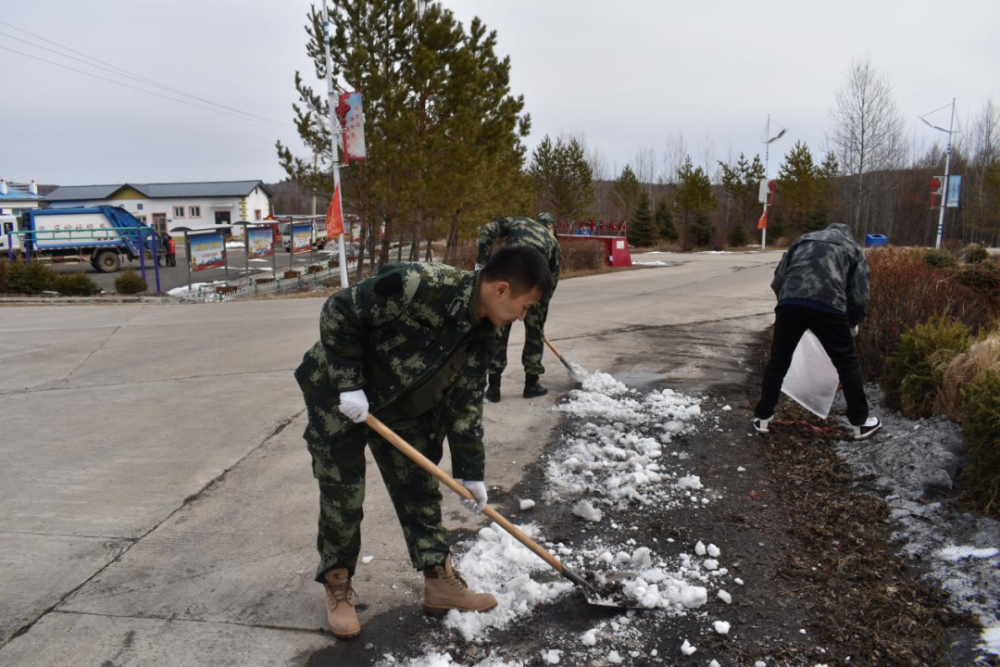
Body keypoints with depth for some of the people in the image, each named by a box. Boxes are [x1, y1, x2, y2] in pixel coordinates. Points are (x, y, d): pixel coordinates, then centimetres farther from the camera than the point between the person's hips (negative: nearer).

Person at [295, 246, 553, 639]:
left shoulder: (483, 334, -9)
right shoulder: (419, 285, -34)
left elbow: (466, 403, -1)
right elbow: (339, 313, -27)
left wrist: (470, 472, -1)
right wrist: (349, 383, -25)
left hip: (402, 406, 7)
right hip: (338, 396, -6)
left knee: (421, 491, 9)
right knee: (342, 497, 2)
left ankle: (439, 581, 23)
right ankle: (337, 586, 23)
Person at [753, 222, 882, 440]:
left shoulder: (803, 239, 32)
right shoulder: (853, 248, 26)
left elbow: (777, 279, 22)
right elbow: (859, 296, 17)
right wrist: (852, 324, 33)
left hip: (789, 303, 2)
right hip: (828, 306, -2)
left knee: (778, 361, 16)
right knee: (847, 364, 15)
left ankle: (763, 417, 22)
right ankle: (860, 422, 25)